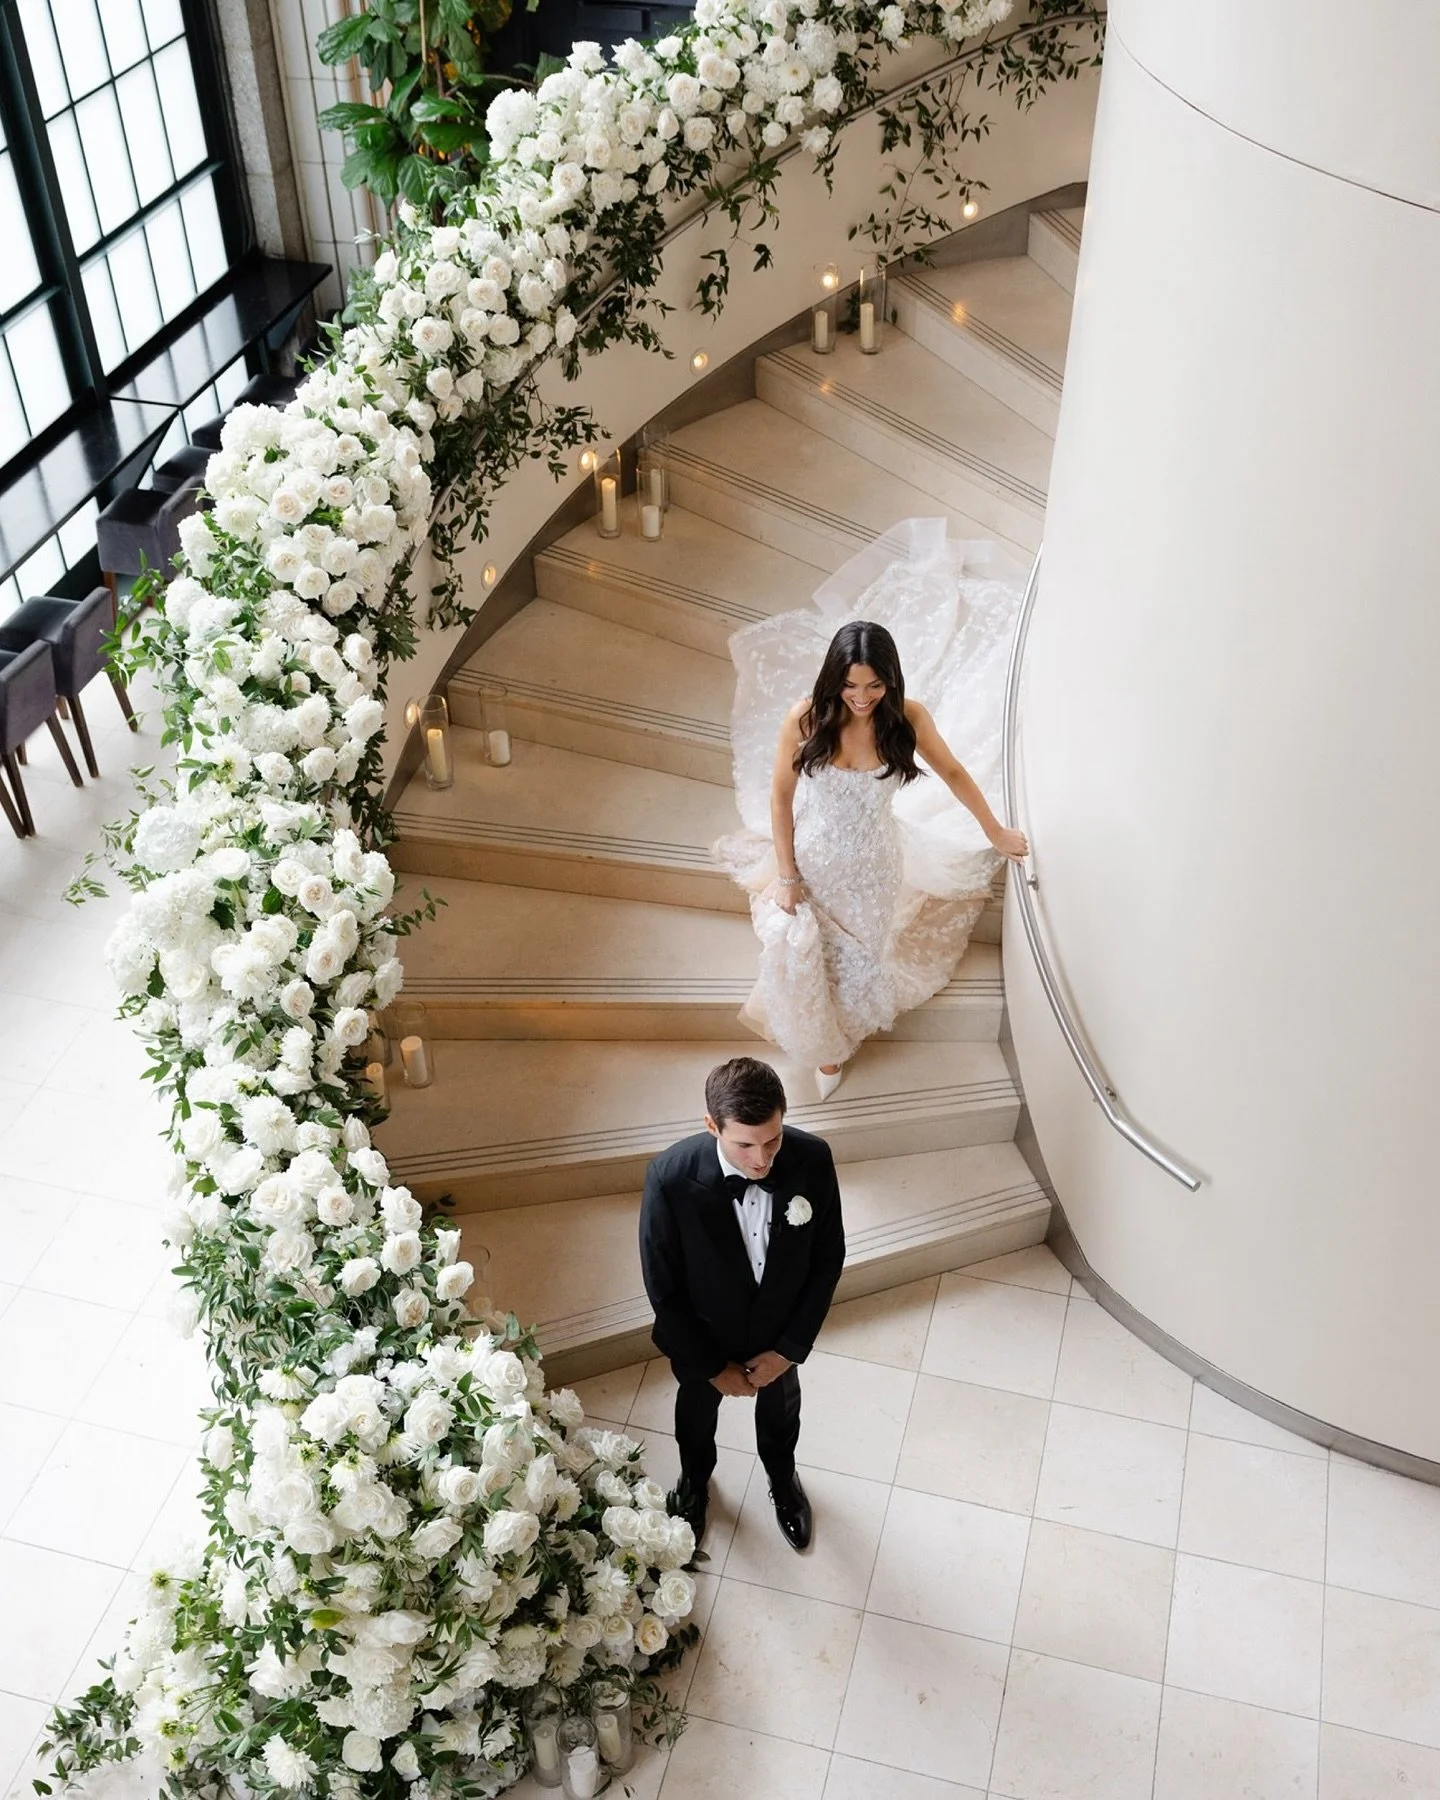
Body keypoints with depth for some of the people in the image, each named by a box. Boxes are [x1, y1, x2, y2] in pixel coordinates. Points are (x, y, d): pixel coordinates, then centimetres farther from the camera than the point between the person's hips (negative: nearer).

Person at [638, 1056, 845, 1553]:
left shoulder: (812, 1159, -31)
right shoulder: (670, 1178, -37)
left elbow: (828, 1259, -14)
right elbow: (663, 1288, -22)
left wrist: (789, 1348, -12)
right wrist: (712, 1366, -13)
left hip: (779, 1330, 2)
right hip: (701, 1335, -1)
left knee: (779, 1411, 31)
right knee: (696, 1414, 30)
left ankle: (782, 1477, 64)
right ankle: (695, 1481, 63)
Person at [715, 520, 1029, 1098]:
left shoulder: (907, 718, -22)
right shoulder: (804, 720, -25)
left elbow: (953, 773, -5)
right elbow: (780, 797, -13)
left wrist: (995, 832, 7)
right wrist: (787, 877, -10)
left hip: (873, 864, 1)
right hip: (815, 856, -1)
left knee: (860, 956, 18)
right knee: (791, 942, -10)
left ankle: (839, 1037, 50)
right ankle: (821, 1042, 22)